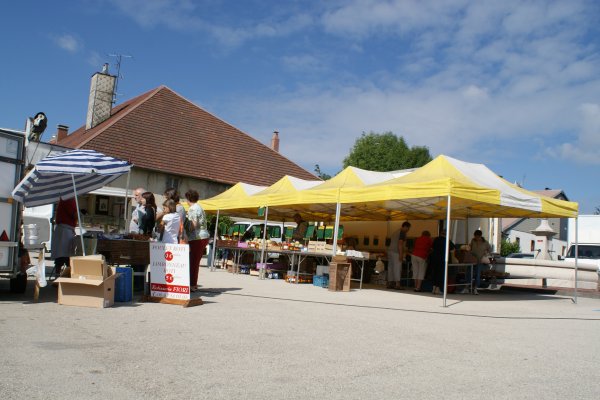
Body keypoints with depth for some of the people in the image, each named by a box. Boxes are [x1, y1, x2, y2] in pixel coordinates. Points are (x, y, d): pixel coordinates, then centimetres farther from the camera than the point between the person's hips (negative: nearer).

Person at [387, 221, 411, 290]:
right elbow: (400, 243, -16)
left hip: (390, 251, 9)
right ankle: (398, 284, -12)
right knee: (397, 268, -9)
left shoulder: (396, 232, 22)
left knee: (390, 268, 8)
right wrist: (401, 254, -18)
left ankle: (390, 284, 10)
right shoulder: (402, 233, -6)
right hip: (396, 252, -9)